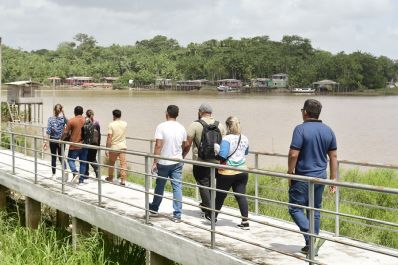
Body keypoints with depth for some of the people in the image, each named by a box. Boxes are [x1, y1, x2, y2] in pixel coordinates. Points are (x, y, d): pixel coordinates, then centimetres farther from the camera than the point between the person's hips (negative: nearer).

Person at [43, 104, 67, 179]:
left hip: (53, 140, 0)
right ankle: (65, 170, -13)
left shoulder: (50, 119, -8)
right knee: (61, 157, 10)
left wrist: (46, 142, -6)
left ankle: (54, 175, 14)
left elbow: (48, 131, -10)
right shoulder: (63, 118, -7)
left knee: (53, 157, 10)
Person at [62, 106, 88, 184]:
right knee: (83, 162, 10)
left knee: (70, 159, 12)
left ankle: (75, 172, -12)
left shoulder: (71, 121, -8)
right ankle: (81, 180, 10)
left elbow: (65, 133, -4)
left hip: (74, 146, -3)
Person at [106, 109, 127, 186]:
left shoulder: (111, 125, -12)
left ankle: (110, 177, 32)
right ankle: (123, 180, -5)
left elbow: (109, 138, -16)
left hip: (114, 147, -2)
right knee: (123, 163, 0)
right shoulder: (125, 124, 0)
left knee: (111, 163, 17)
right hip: (123, 146, 2)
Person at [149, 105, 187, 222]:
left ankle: (154, 208, 34)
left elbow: (158, 145, -17)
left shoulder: (161, 126, -12)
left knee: (159, 186, 14)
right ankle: (177, 215, -1)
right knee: (177, 187, 2)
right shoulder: (181, 128, 2)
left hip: (163, 162, -3)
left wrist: (155, 162, -12)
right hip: (177, 162, 3)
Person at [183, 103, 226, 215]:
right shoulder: (220, 125, 6)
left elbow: (187, 144, -9)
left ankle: (208, 209, -1)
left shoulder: (195, 125, -8)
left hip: (200, 161, -5)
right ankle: (205, 204, 31)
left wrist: (182, 156, 4)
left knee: (203, 184, 2)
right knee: (211, 184, 17)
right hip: (216, 161, 5)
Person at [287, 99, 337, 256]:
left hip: (303, 178, -6)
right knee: (315, 211, 15)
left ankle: (312, 238, -14)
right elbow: (333, 156, 8)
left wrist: (290, 173, -5)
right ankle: (311, 246, 19)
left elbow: (293, 154, -19)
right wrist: (333, 179, 13)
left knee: (295, 209, 3)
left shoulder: (301, 129, -13)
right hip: (320, 177, 6)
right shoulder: (328, 131, 6)